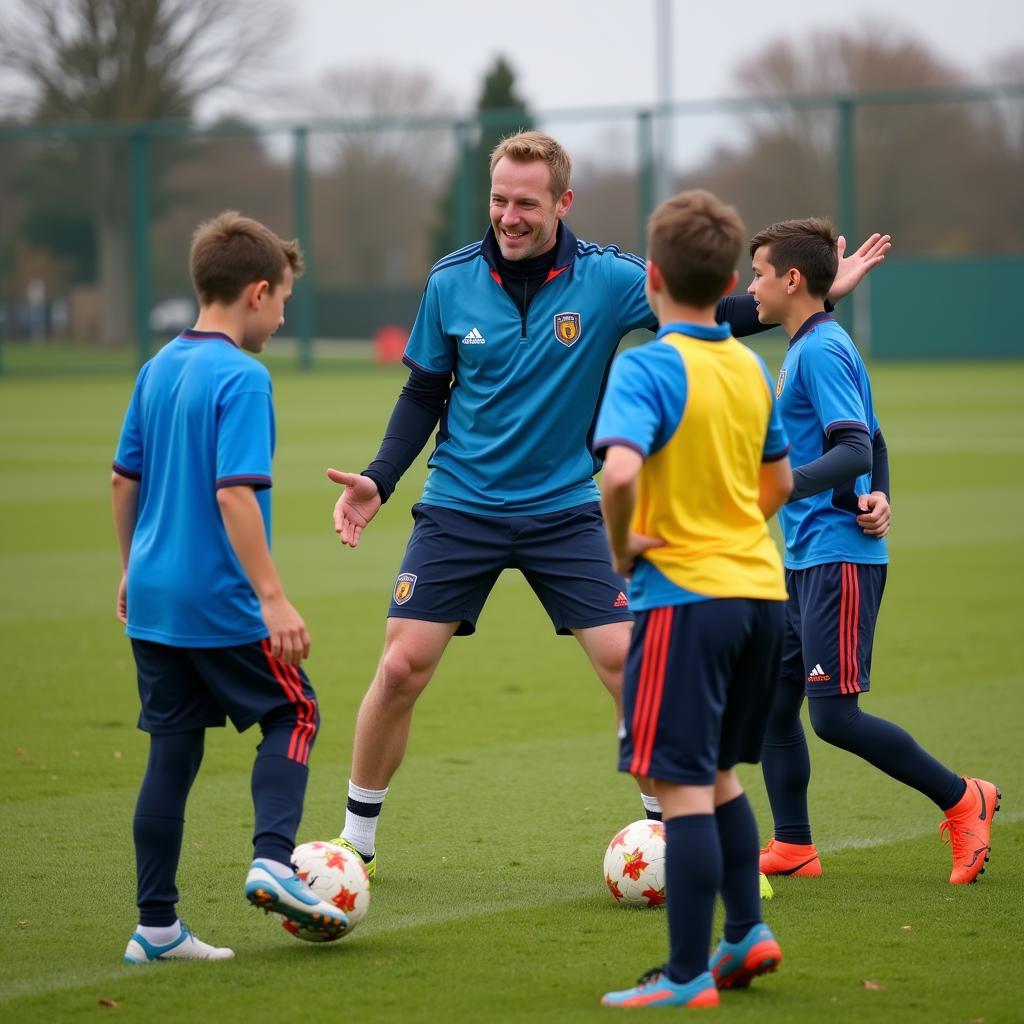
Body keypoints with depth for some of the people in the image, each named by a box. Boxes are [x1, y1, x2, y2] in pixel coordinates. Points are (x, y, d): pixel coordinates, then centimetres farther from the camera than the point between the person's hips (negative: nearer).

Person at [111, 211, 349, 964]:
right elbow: (234, 493, -23)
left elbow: (125, 479, 16)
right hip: (219, 604, -7)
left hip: (155, 595, 7)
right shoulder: (242, 378, -15)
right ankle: (274, 857, -7)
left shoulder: (159, 368, 9)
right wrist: (273, 597, -23)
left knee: (172, 751, 10)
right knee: (293, 713, 11)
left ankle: (157, 927, 10)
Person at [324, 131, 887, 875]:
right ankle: (357, 837, 13)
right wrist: (379, 480, -6)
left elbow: (709, 313, -3)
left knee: (628, 663, -7)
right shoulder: (451, 282, -6)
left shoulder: (607, 278, -10)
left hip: (563, 508, 0)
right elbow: (425, 393, 5)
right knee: (401, 669, -4)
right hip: (460, 507, 0)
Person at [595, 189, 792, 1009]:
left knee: (682, 788, -2)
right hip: (762, 590, 7)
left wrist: (620, 547, -14)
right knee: (721, 776, 21)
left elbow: (620, 472, -30)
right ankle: (748, 931, 23)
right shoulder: (752, 368, 8)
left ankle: (689, 975, 0)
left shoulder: (647, 368, -14)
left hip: (683, 596, -7)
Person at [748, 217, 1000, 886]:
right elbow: (873, 443, 25)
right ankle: (793, 848, 13)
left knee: (835, 716, -11)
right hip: (807, 556, 10)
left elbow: (856, 453, -23)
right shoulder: (808, 348, 17)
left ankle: (963, 800, 2)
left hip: (840, 556, -10)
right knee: (772, 702, 7)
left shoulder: (821, 349, -13)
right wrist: (878, 498, 8)